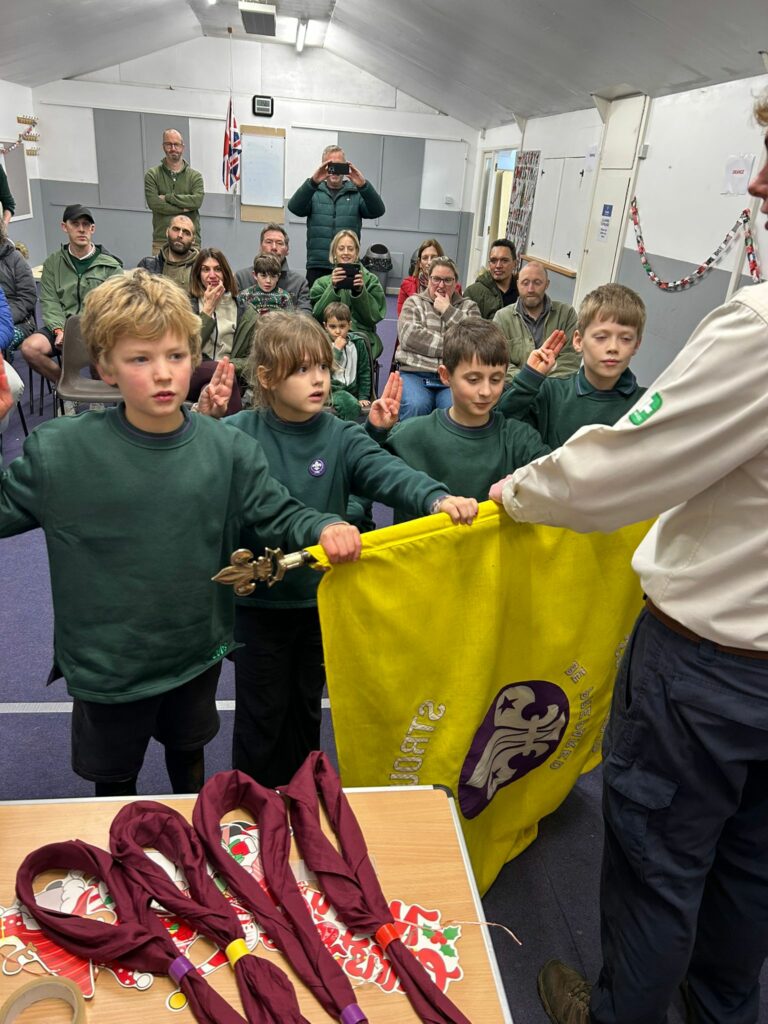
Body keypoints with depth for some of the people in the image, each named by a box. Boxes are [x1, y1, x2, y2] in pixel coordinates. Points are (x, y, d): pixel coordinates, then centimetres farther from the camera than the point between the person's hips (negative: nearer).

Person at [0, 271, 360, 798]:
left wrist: (325, 527, -29)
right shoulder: (60, 450, -18)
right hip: (107, 660, -2)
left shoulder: (228, 449, -14)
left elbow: (280, 513, -9)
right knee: (114, 777, 24)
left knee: (188, 751, 30)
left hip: (198, 651, 2)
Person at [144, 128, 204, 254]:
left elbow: (197, 201, -8)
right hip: (161, 240, 0)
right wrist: (184, 208, -8)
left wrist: (168, 197, -7)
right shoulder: (152, 175, 8)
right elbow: (153, 203, -6)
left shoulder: (195, 176, 10)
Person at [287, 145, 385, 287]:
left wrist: (363, 185, -23)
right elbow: (294, 207, -9)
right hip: (317, 267, 0)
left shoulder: (356, 193, 10)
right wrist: (313, 182, -25)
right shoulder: (314, 193, 10)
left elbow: (377, 211, -6)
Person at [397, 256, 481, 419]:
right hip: (415, 374, 0)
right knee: (415, 407, -32)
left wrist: (448, 311, 1)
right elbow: (409, 336, -3)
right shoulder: (414, 302, 16)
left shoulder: (468, 306, 19)